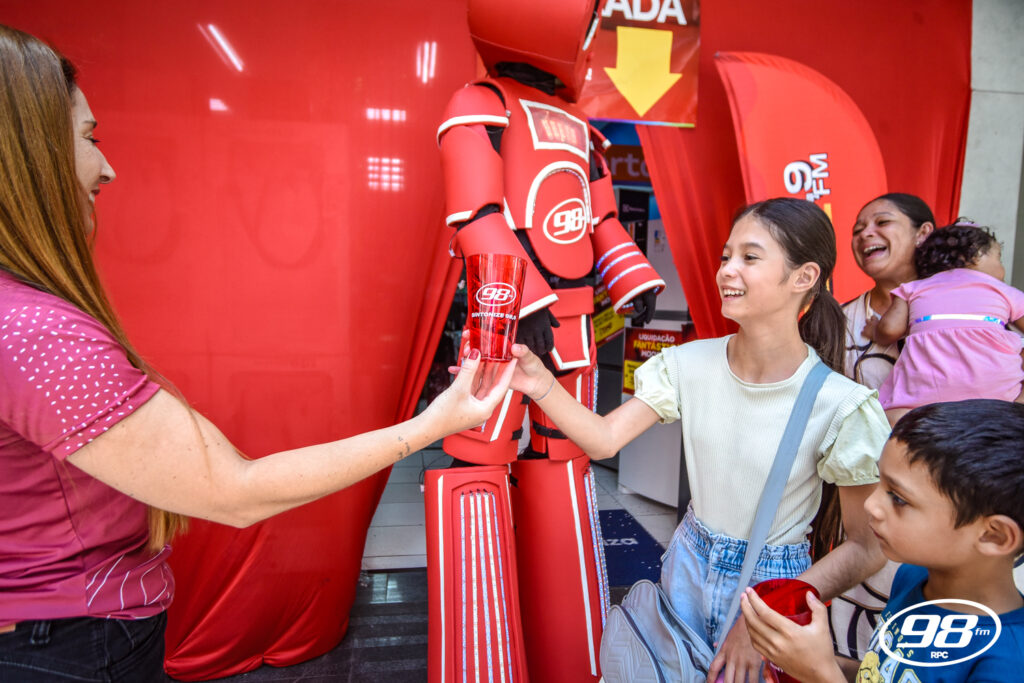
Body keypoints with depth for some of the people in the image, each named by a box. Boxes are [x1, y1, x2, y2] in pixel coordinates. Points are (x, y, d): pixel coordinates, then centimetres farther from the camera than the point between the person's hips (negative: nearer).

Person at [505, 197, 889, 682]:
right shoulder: (690, 364, -11)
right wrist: (540, 382, -31)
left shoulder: (840, 406, -21)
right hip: (687, 564, 4)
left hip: (774, 579, -3)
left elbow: (865, 549, -14)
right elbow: (605, 438, -16)